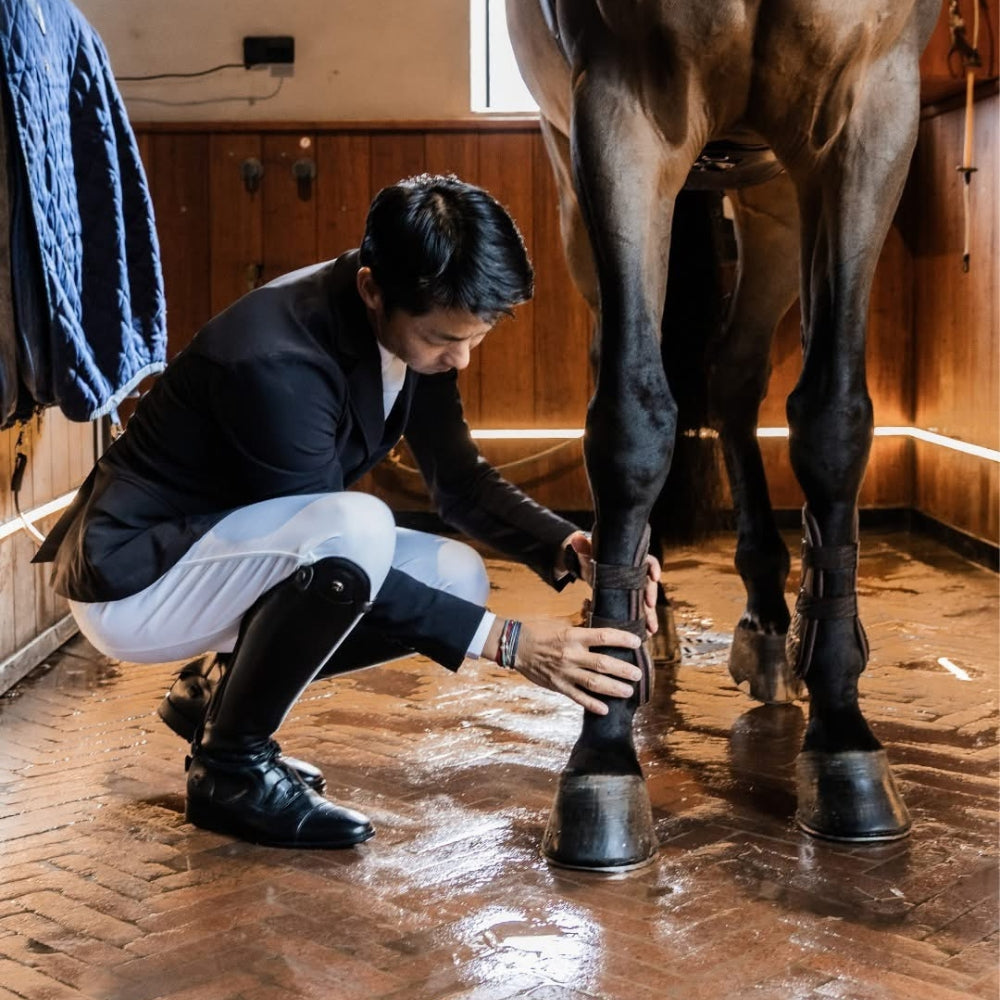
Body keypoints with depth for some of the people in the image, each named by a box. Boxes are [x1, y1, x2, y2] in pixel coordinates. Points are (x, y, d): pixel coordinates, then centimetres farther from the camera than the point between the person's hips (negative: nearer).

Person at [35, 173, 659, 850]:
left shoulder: (411, 326, -7)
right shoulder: (275, 361, -32)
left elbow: (460, 479, 1)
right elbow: (341, 561, -27)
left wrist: (570, 548, -17)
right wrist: (508, 643, -30)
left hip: (231, 552, 9)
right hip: (132, 577, -8)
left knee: (455, 574, -1)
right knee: (357, 528, -33)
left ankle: (227, 702, 11)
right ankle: (231, 767, -11)